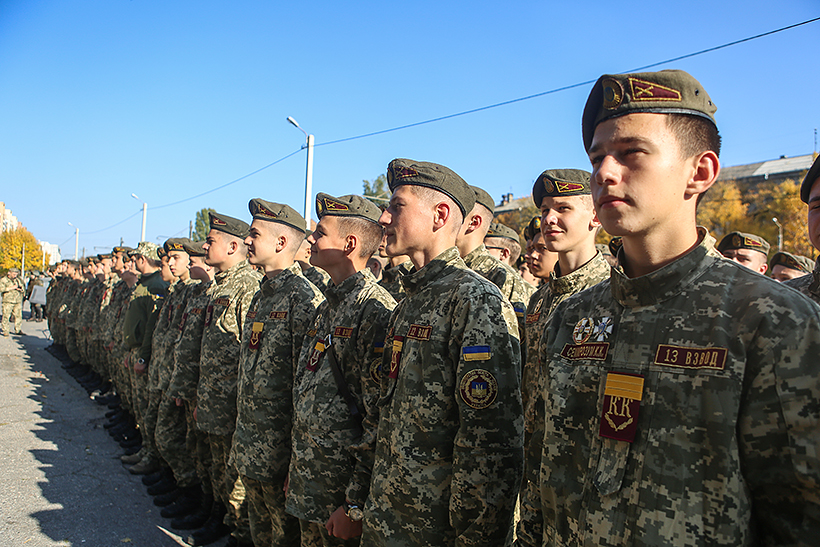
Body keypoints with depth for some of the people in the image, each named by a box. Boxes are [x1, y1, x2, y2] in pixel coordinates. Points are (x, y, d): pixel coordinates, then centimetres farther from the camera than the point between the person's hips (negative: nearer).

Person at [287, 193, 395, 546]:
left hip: (342, 492, -8)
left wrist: (356, 505, -19)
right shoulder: (329, 306, 9)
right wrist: (297, 470, 16)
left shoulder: (376, 311, -20)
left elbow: (381, 421, -23)